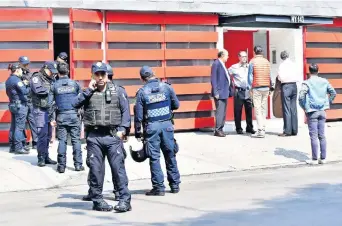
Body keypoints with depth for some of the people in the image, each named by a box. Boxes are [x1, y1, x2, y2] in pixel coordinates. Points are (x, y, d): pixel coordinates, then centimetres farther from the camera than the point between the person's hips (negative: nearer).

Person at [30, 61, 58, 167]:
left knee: (48, 135, 10)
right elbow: (39, 90, -23)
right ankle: (41, 158, -4)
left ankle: (46, 157, 17)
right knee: (42, 134, -9)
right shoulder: (36, 78, -5)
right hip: (40, 110, -7)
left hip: (50, 110, 7)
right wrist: (50, 89, -8)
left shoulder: (51, 80, 17)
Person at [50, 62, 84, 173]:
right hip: (74, 115, 0)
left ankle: (61, 165, 3)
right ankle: (78, 164, 3)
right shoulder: (75, 84, 2)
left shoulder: (55, 86, 1)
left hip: (61, 116, 0)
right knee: (76, 140, 4)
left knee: (62, 141, 4)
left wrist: (52, 118, 3)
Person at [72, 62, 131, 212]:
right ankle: (97, 200, 13)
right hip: (94, 137, 2)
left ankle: (125, 200, -6)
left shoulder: (118, 91, 8)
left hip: (113, 136, -2)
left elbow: (125, 111, 4)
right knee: (95, 169, 4)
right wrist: (89, 90, -4)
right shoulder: (88, 93, 13)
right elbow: (75, 104, -2)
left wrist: (122, 129, -7)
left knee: (118, 167, -7)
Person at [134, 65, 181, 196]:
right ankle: (175, 185, 18)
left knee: (154, 157, 3)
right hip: (167, 125, 2)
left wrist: (137, 132, 4)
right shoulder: (166, 87, 0)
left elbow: (138, 115, -5)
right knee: (170, 155, 12)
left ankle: (159, 187, 3)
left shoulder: (142, 92, -5)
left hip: (151, 126, -2)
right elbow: (176, 105, 7)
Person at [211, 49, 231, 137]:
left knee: (223, 112, 11)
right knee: (220, 112, -9)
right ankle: (217, 130, -5)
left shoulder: (222, 64, 16)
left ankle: (220, 129, 16)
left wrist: (228, 90, 16)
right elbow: (213, 79, -15)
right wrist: (215, 93, -19)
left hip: (224, 93, 10)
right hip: (219, 93, -10)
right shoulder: (216, 64, -12)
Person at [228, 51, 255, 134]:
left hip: (248, 91, 3)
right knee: (238, 110, 0)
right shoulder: (234, 67, 1)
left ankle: (249, 128, 14)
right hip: (239, 91, -3)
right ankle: (238, 128, 8)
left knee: (249, 110, 5)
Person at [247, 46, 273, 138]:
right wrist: (270, 87, 17)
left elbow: (250, 75, -6)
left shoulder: (253, 61, -4)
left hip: (256, 88, -4)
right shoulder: (266, 61, 8)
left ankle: (260, 131, -13)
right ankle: (263, 128, 12)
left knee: (258, 110, -6)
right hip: (266, 88, 4)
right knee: (264, 109, 11)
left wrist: (250, 88, -2)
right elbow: (269, 75, 11)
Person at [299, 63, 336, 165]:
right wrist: (327, 103, 14)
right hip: (322, 111, 4)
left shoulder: (307, 83, -10)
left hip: (312, 112, -4)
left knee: (314, 136, 0)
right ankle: (323, 158, 13)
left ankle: (314, 159, 2)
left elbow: (301, 96, -20)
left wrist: (303, 107, -6)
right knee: (322, 135, 10)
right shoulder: (324, 81, 4)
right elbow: (333, 93, 8)